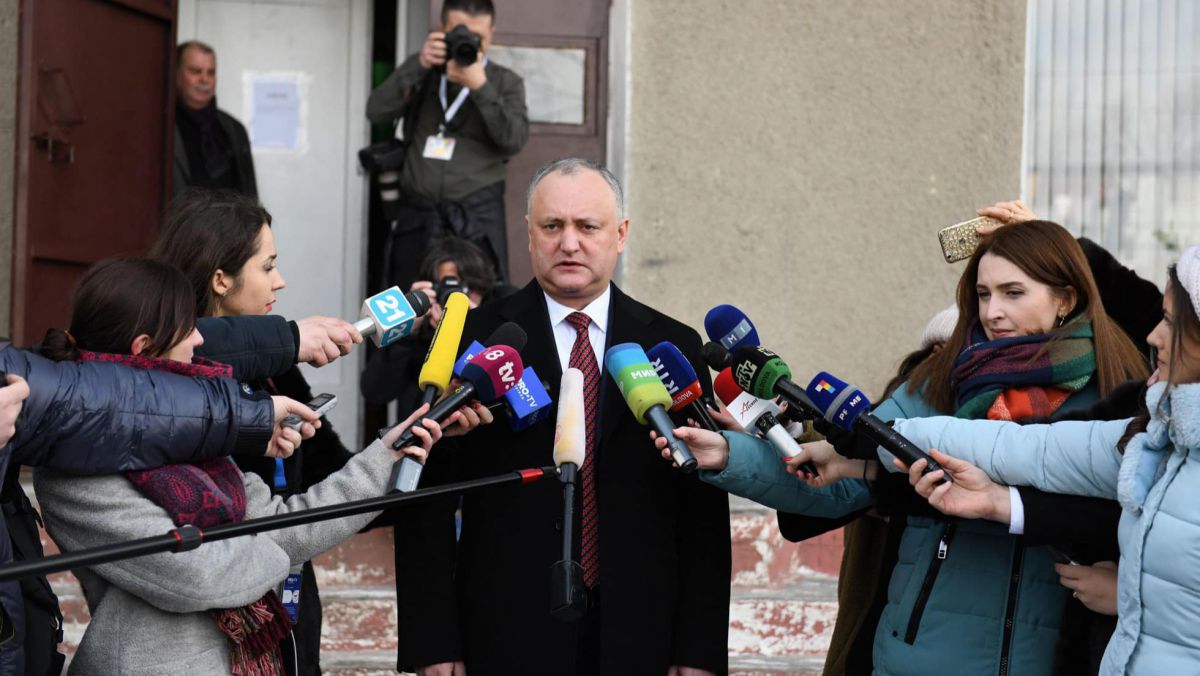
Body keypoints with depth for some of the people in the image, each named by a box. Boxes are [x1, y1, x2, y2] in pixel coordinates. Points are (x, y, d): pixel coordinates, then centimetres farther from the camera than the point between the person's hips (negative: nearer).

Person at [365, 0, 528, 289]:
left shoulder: (505, 82, 8)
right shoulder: (422, 74, 13)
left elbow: (514, 140, -7)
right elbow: (377, 112, -1)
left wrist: (480, 87, -18)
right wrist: (418, 64, -11)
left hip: (477, 220, -2)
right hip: (416, 215, 2)